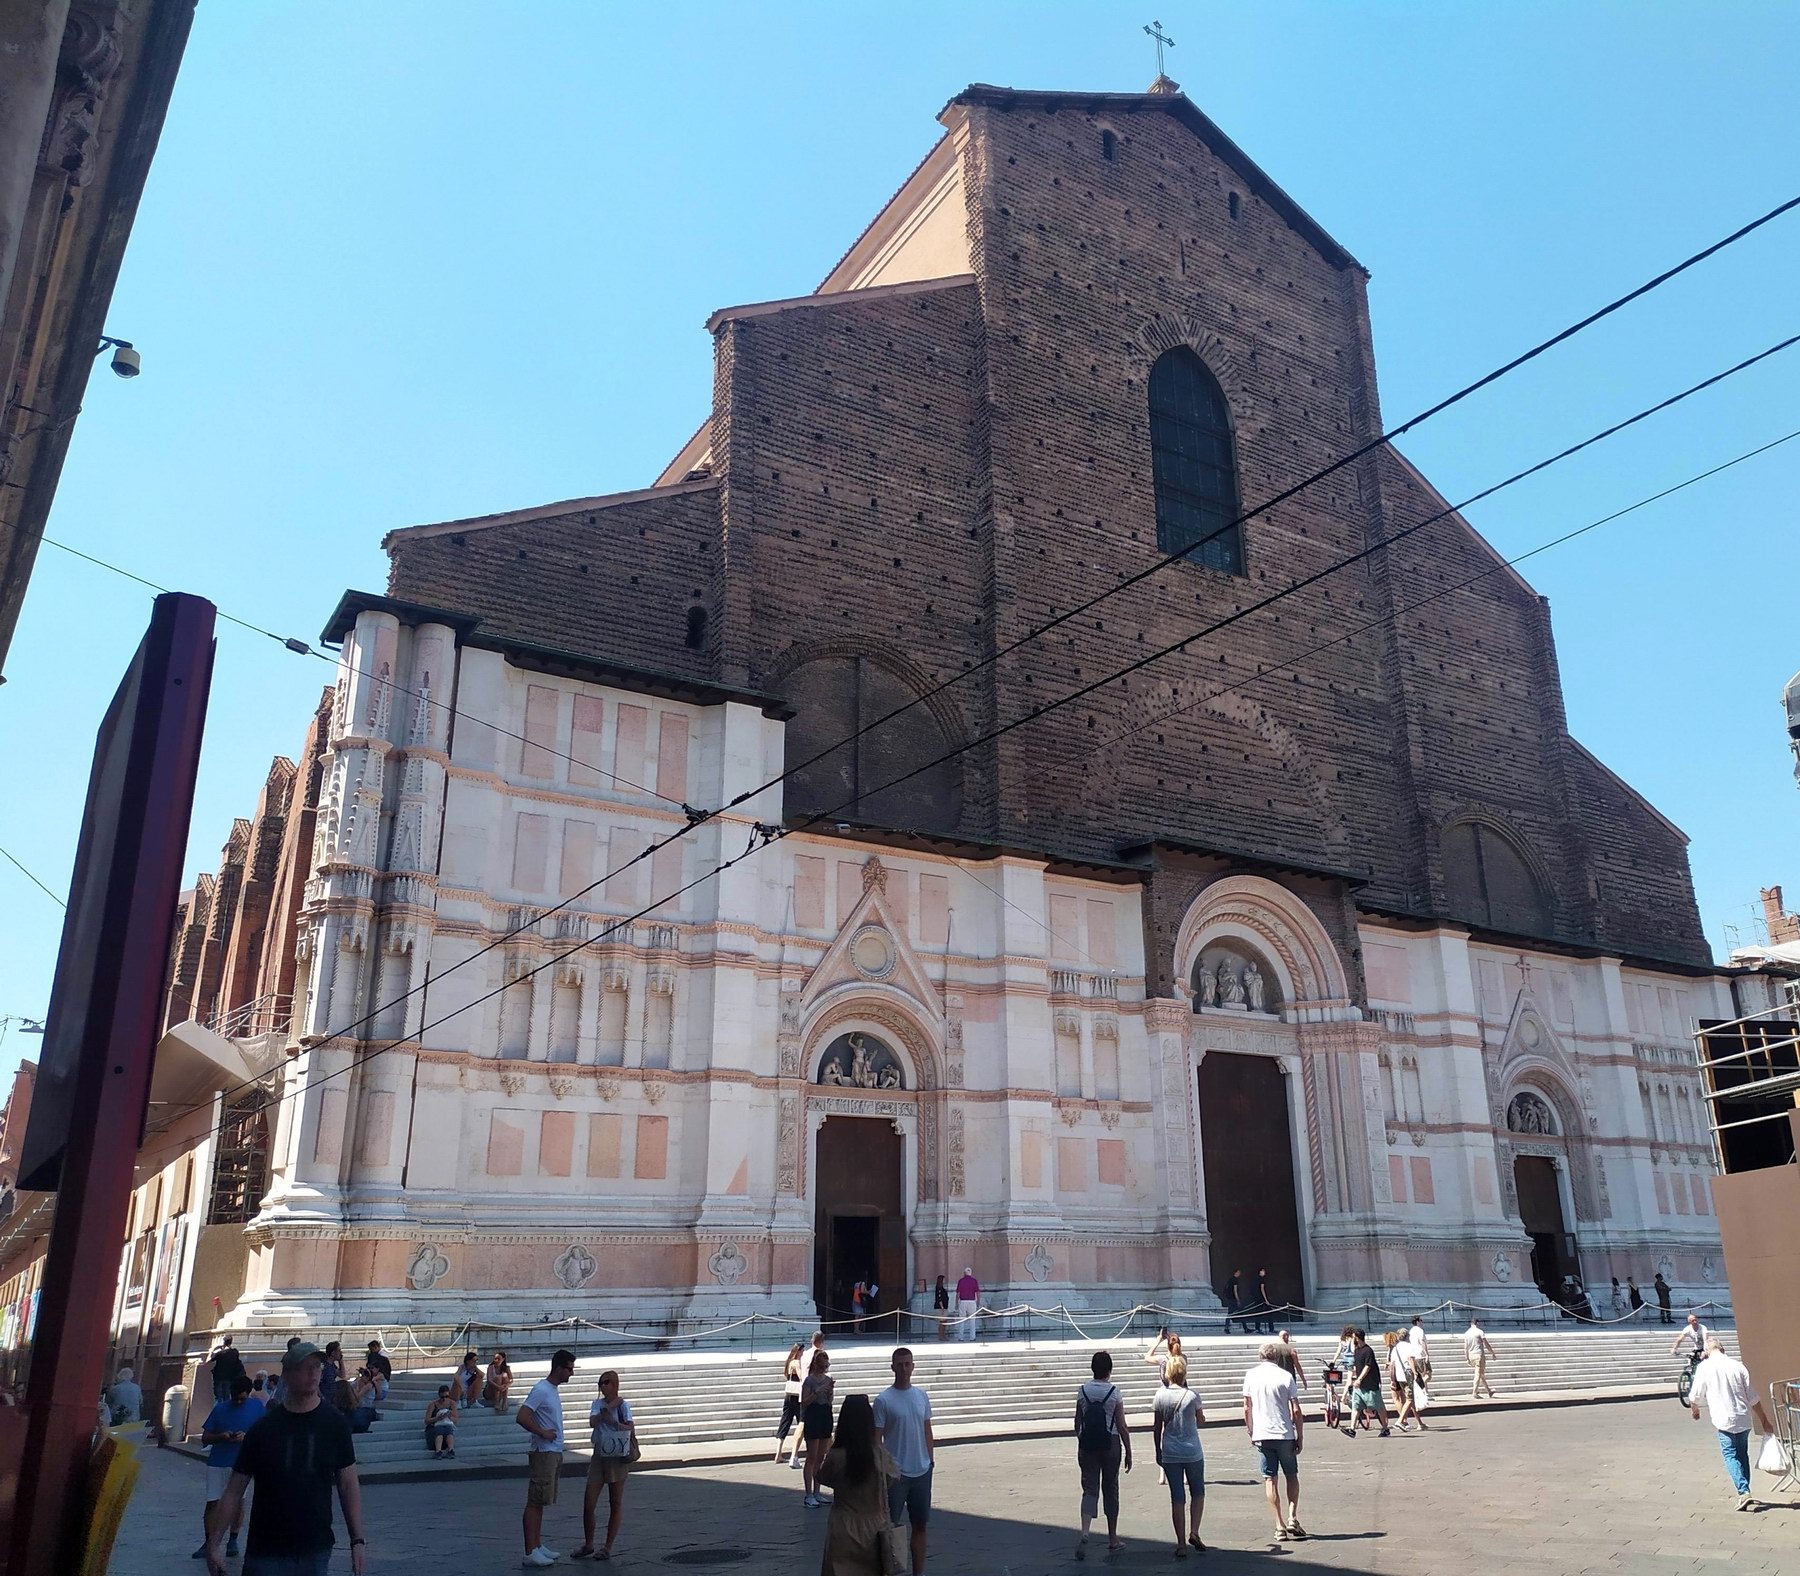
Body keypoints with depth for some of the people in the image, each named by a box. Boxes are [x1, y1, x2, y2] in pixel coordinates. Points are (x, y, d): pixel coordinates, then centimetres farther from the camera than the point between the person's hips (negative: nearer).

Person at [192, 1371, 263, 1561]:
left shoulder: (256, 1406, -1)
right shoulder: (220, 1408, 1)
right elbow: (205, 1438, 5)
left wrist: (246, 1437, -17)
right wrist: (221, 1437, -15)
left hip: (241, 1463, -1)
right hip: (217, 1462, 1)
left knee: (238, 1501, 5)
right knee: (212, 1502, -1)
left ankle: (232, 1541, 18)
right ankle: (207, 1543, 9)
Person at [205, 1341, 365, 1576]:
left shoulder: (334, 1423, -2)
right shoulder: (264, 1428, -3)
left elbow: (348, 1484, 2)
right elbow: (235, 1490, 1)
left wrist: (358, 1540, -2)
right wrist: (214, 1543, -4)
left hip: (316, 1551, 1)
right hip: (266, 1554, -1)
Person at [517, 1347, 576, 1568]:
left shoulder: (554, 1389, 13)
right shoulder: (541, 1390, -16)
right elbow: (522, 1417, -23)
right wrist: (542, 1433, -19)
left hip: (554, 1452, 10)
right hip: (543, 1453, -10)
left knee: (540, 1502, 14)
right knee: (535, 1502, -6)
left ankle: (537, 1546, 21)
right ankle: (530, 1552, -5)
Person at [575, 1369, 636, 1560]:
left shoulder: (623, 1404, -8)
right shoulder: (598, 1404, 3)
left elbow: (630, 1428, -15)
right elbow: (592, 1422, -14)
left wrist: (611, 1421, -23)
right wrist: (609, 1408, -19)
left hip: (618, 1458, -4)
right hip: (599, 1456, 4)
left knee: (615, 1505, 5)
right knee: (588, 1504, 3)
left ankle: (608, 1548, 15)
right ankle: (588, 1545, 20)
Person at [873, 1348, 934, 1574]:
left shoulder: (922, 1396, 5)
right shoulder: (883, 1400, -10)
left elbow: (927, 1431, 12)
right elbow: (876, 1439, -9)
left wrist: (931, 1461, 8)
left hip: (922, 1471, 5)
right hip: (896, 1473, -5)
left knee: (920, 1524, 12)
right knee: (890, 1526, 2)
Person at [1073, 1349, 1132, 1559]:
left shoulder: (1082, 1391, -1)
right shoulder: (1114, 1392, -8)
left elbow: (1078, 1423, 5)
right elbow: (1122, 1427, -5)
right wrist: (1128, 1452, 4)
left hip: (1087, 1445, 1)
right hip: (1110, 1444, -1)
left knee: (1090, 1489, 3)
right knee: (1110, 1490, 12)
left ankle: (1084, 1534, -18)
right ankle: (1113, 1540, 22)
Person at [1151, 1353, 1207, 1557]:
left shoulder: (1160, 1396, -4)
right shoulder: (1191, 1396, -10)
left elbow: (1157, 1427, 2)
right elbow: (1201, 1420, 7)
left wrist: (1158, 1450, 14)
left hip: (1170, 1454, 2)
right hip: (1193, 1452, -2)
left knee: (1177, 1498, 8)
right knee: (1197, 1492, 19)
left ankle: (1181, 1544, 9)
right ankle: (1194, 1532, 5)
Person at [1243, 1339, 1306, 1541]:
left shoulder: (1251, 1375, 1)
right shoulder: (1285, 1376, -5)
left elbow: (1247, 1408, 3)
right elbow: (1296, 1411, -6)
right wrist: (1300, 1437, 3)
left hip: (1261, 1435, 1)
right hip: (1284, 1434, -1)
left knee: (1269, 1479, 7)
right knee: (1291, 1476, 16)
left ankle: (1280, 1525, 5)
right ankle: (1292, 1517, 4)